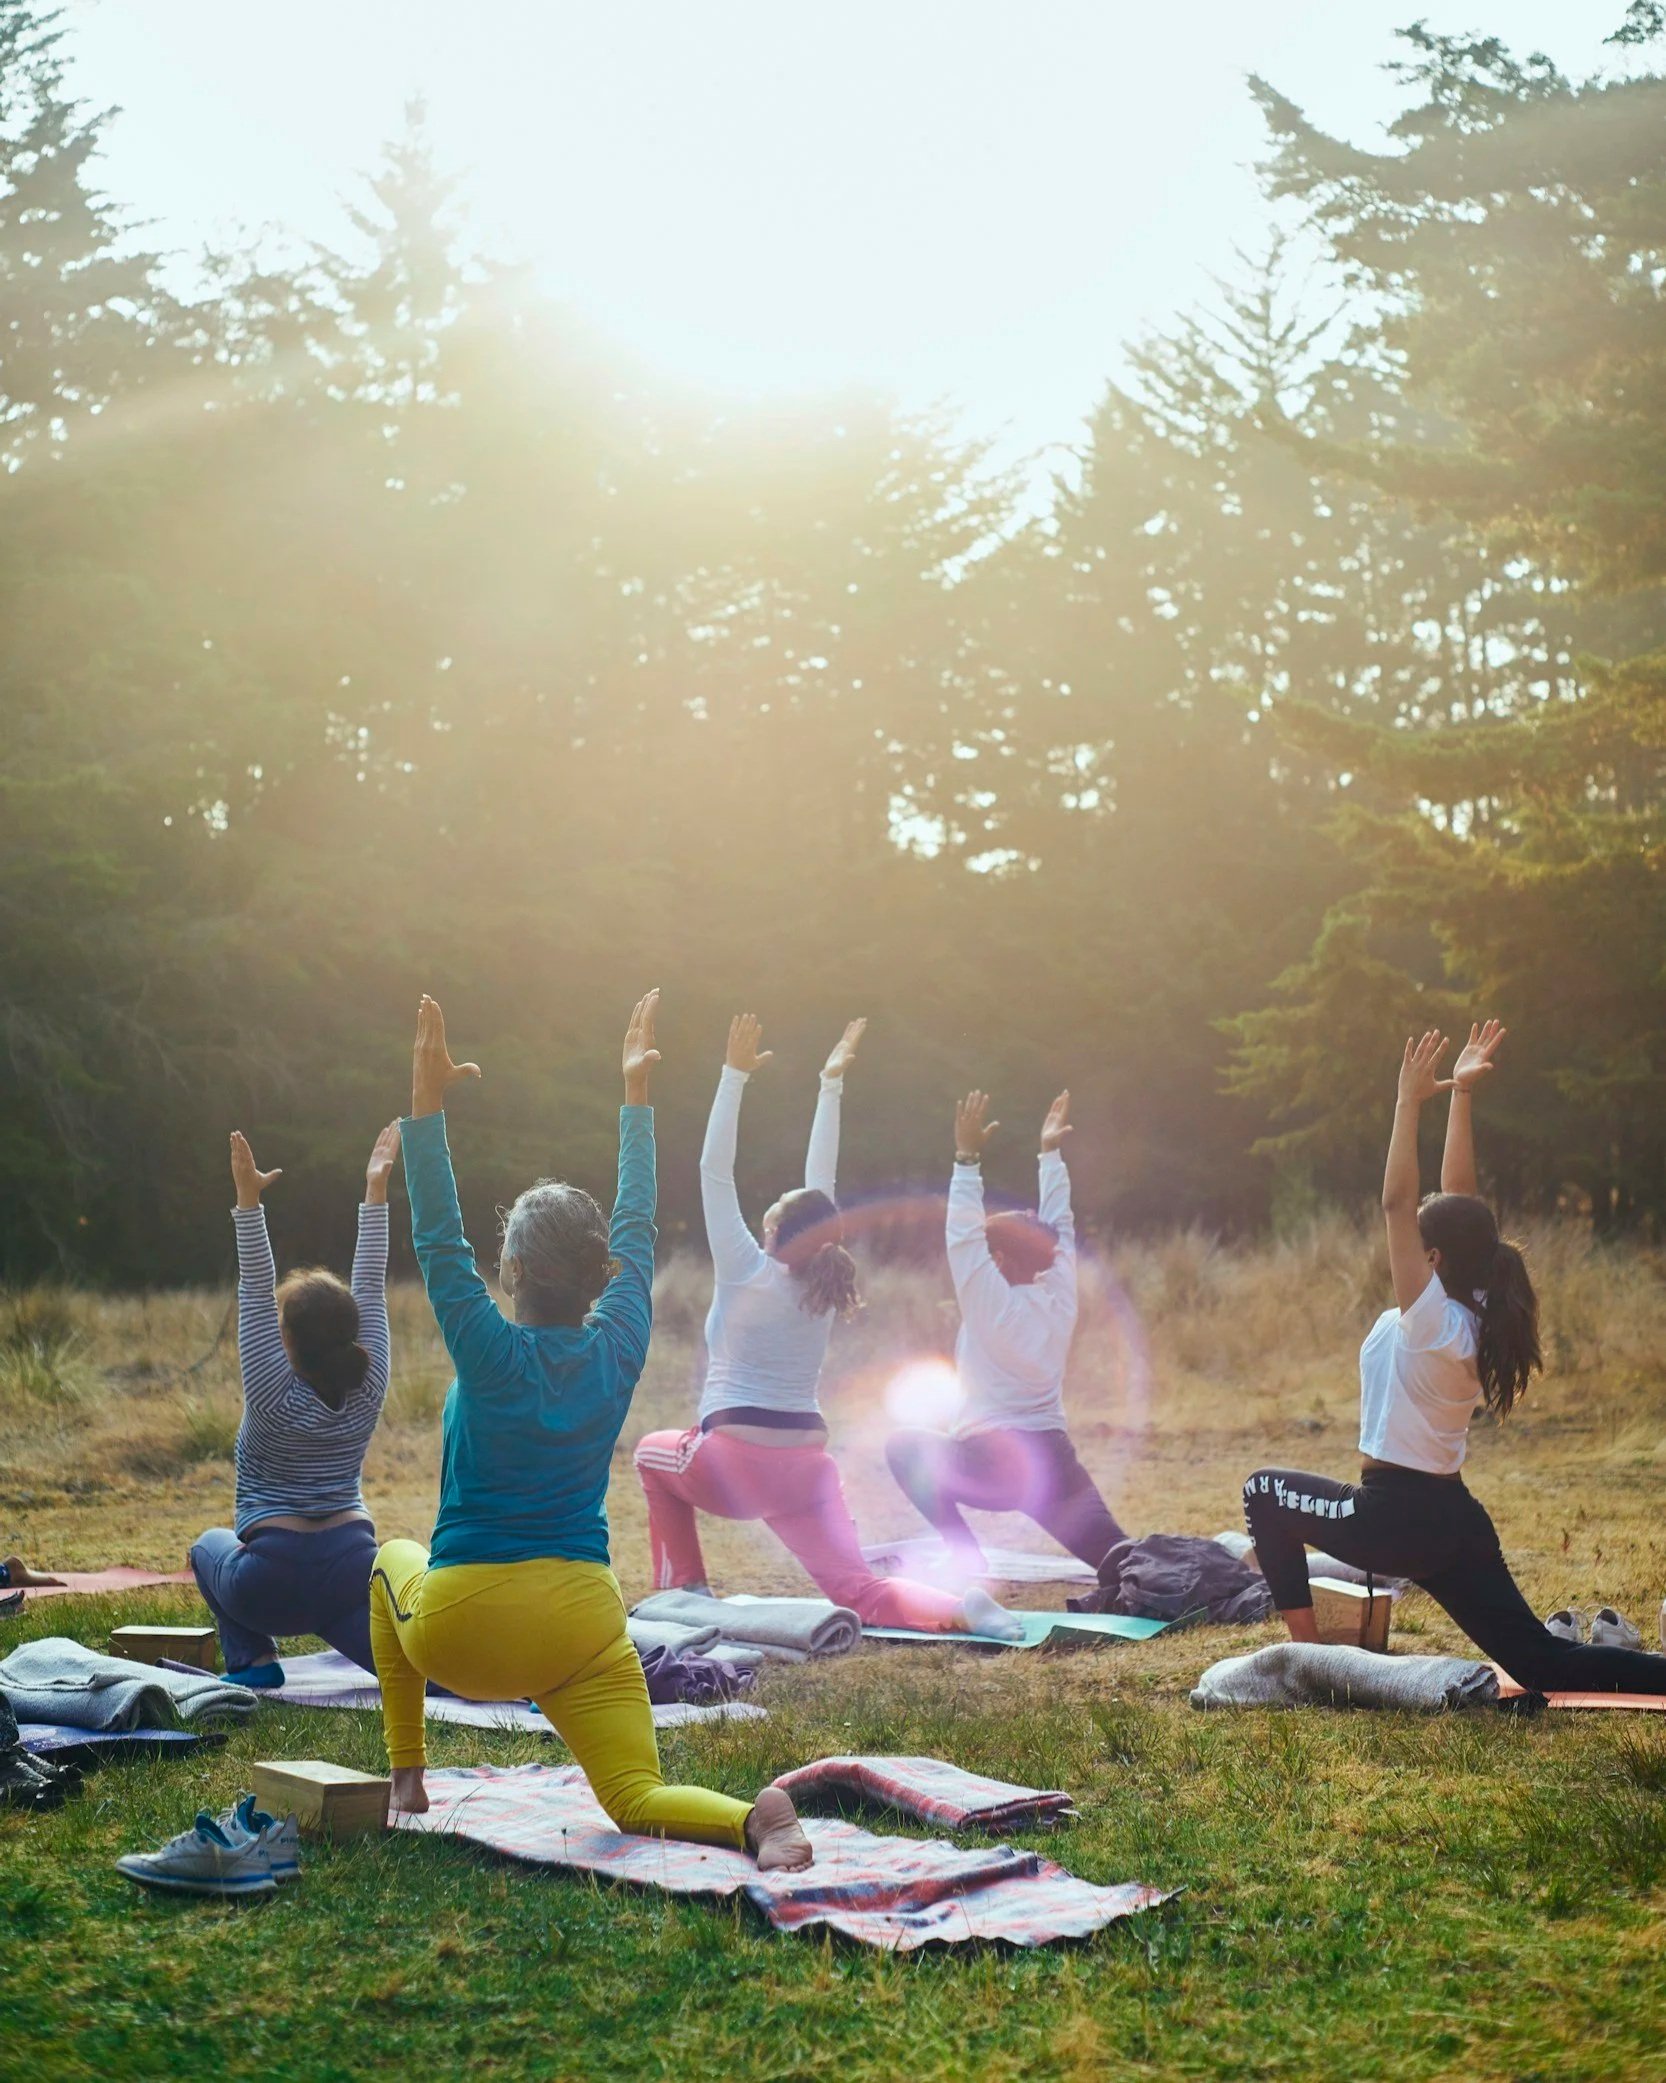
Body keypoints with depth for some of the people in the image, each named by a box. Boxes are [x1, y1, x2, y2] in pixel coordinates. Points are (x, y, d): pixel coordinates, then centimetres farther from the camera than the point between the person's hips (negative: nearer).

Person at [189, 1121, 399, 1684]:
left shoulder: (275, 1396, -11)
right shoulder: (368, 1390, -1)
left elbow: (255, 1294, -13)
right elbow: (371, 1287, 2)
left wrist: (248, 1202, -17)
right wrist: (375, 1190, 3)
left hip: (272, 1581, -3)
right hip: (353, 1568, 3)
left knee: (210, 1547, 28)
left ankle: (253, 1657, 10)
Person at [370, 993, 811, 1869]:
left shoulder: (492, 1354, -12)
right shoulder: (618, 1350, -1)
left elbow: (438, 1241, -13)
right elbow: (637, 1228, 10)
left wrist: (426, 1105, -15)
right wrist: (636, 1095, 17)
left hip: (461, 1629, -2)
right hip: (581, 1624, 2)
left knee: (394, 1561, 31)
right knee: (638, 1801, 1)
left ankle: (406, 1777, 29)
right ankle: (755, 1818, -34)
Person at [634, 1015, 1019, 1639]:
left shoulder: (748, 1275, -6)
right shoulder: (824, 1286, 6)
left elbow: (714, 1173, -6)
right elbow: (821, 1183, 14)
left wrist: (735, 1075, -7)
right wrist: (830, 1084, 18)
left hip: (732, 1463, -4)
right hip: (806, 1467, 4)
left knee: (653, 1452, 28)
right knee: (859, 1593, -4)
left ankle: (684, 1588, 20)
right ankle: (958, 1607, -32)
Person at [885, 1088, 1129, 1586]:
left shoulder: (995, 1308, -8)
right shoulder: (1060, 1301, 7)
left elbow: (963, 1237, -12)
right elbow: (1057, 1228, 18)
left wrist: (968, 1158, -14)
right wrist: (1051, 1154, 22)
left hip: (994, 1466, -6)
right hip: (1056, 1463, 6)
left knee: (904, 1447, 13)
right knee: (1118, 1563, 2)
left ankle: (966, 1557, 2)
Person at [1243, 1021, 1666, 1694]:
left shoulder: (1431, 1319, -17)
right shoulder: (1476, 1316, 4)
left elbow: (1396, 1203, -23)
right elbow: (1457, 1195, 8)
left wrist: (1411, 1103, -21)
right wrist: (1461, 1096, 8)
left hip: (1397, 1518, -8)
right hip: (1454, 1520, 8)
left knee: (1264, 1492, 12)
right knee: (1541, 1663, 8)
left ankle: (1305, 1649, 8)